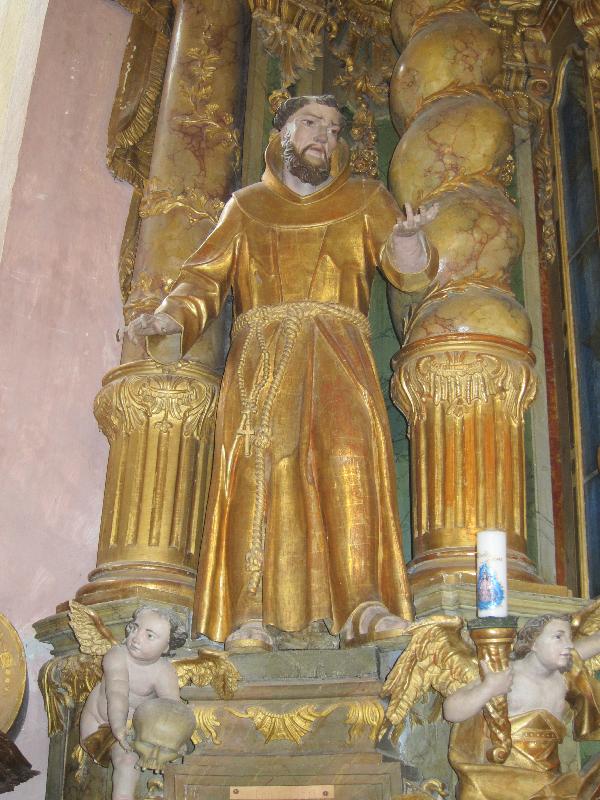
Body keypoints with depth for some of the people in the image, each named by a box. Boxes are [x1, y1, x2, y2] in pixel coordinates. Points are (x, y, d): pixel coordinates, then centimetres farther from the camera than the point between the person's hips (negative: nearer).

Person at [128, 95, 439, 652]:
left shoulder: (364, 199, 23)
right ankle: (250, 616, -24)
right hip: (261, 352, 0)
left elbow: (405, 267, 7)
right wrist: (171, 315, -7)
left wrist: (407, 242, -19)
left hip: (339, 350, 0)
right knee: (257, 459, -18)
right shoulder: (247, 205, 24)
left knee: (350, 454, -23)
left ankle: (365, 607, -30)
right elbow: (205, 274, 15)